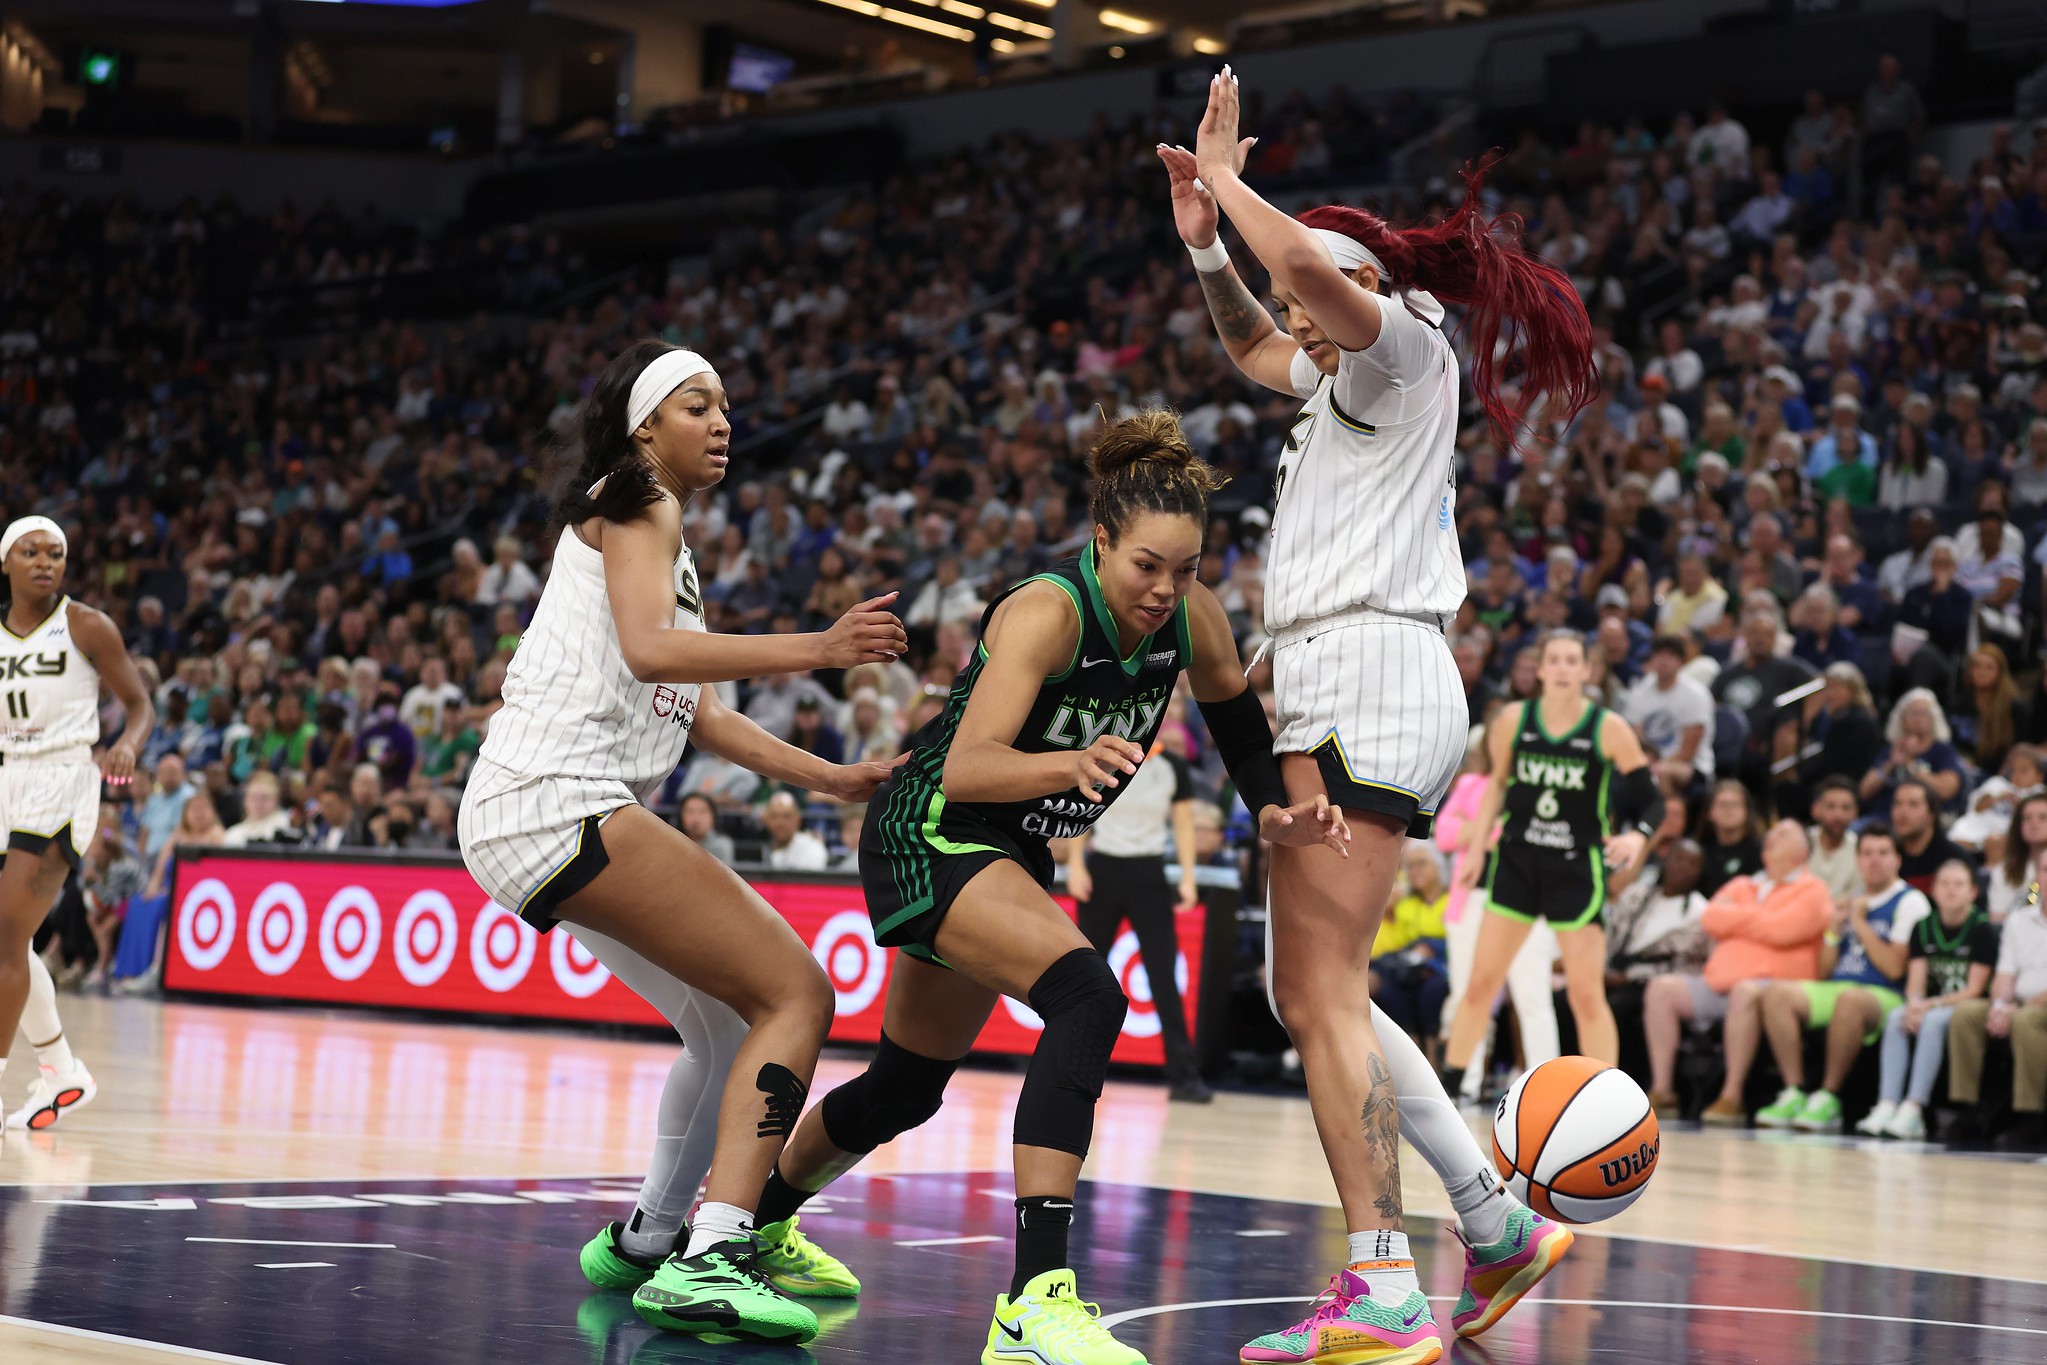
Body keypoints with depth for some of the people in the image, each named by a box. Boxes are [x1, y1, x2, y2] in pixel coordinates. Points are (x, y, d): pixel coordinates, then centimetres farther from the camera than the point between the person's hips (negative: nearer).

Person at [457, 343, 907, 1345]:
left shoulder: (653, 527, 28)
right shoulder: (637, 503, 0)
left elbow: (693, 709, 27)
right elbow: (649, 649, -18)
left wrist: (833, 780, 21)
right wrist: (812, 649, -25)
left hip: (521, 820, 10)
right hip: (557, 800, -10)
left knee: (728, 1022, 20)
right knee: (794, 992, -15)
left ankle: (648, 1242, 28)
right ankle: (707, 1262, -26)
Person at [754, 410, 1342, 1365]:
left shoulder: (1191, 617, -9)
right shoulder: (1046, 613, -28)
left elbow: (1238, 722, 9)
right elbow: (966, 769, -38)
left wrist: (1277, 813, -10)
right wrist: (1071, 763, -56)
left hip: (1011, 851, 8)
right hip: (929, 833, -8)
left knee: (909, 1088, 21)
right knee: (1087, 996, -31)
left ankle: (757, 1223, 47)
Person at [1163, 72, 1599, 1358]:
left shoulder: (1404, 345, -2)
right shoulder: (1356, 378, 24)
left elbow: (1307, 262, -21)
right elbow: (1254, 345, 43)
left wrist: (1225, 175, -4)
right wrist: (1200, 236, 30)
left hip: (1365, 675, -10)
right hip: (1342, 692, 10)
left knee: (1322, 991, -16)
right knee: (1309, 992, 11)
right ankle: (1500, 1225, 14)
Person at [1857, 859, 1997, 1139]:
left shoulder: (1982, 929, -6)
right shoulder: (1923, 928, 8)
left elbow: (1974, 990, -12)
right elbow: (1915, 982, 2)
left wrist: (1931, 1005, -22)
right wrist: (1915, 1003, -20)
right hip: (1929, 1007, 5)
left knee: (1933, 1021, -34)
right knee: (1896, 1017, -24)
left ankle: (1913, 1110, -41)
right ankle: (1887, 1106, -35)